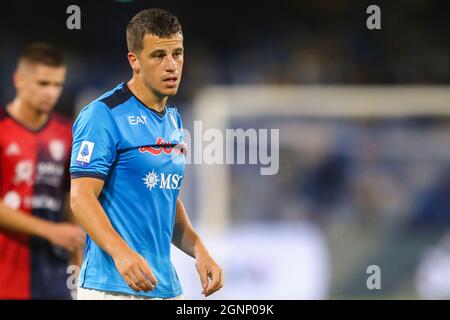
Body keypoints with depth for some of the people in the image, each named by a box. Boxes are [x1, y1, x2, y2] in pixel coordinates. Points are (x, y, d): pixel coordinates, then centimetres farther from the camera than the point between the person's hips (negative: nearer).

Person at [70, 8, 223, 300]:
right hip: (113, 286, -8)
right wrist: (121, 252, -31)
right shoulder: (103, 115, -10)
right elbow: (82, 197, -17)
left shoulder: (173, 120, 16)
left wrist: (199, 250, 8)